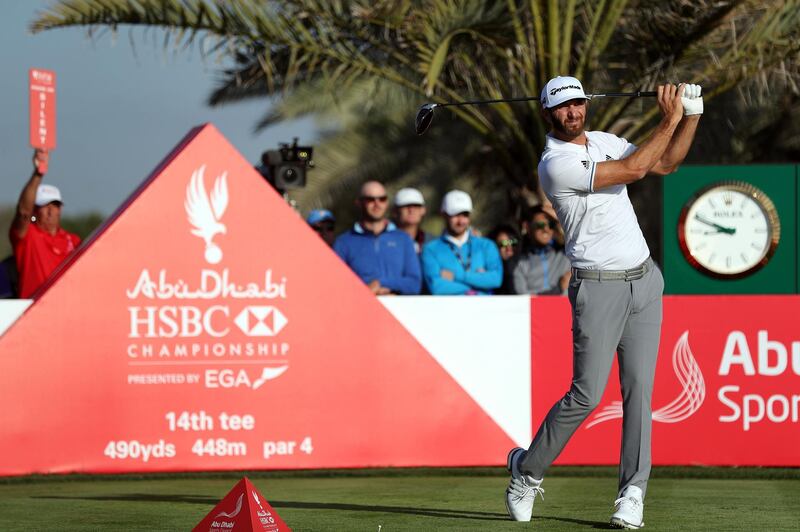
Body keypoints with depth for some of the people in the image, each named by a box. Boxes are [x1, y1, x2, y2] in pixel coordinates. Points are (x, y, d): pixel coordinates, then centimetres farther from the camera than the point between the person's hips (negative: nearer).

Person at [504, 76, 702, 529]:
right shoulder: (556, 164, -14)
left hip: (645, 279, 7)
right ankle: (528, 469, 12)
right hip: (599, 285, -6)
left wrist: (692, 115, 3)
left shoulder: (603, 141, 12)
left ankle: (633, 493, 2)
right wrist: (670, 119, -12)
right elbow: (633, 169, -18)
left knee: (639, 389, 0)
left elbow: (665, 163, 16)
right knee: (587, 394, -8)